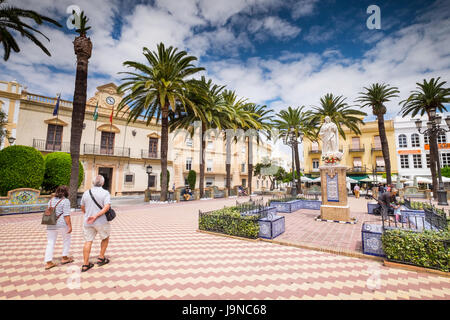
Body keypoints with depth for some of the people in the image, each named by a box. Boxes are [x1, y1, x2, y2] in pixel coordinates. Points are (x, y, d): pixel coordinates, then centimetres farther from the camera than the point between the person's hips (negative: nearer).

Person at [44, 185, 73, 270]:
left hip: (50, 225, 6)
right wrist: (70, 226, -13)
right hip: (62, 224, -6)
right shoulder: (65, 201, -11)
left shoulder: (51, 200, 11)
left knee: (50, 243, 11)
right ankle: (64, 258, 21)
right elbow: (66, 215, -16)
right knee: (67, 239, 14)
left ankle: (48, 262, 10)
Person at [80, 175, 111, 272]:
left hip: (87, 222, 4)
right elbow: (107, 207, -24)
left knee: (88, 241, 11)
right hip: (101, 222, -4)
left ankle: (85, 265, 15)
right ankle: (101, 258, 22)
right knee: (105, 238, 18)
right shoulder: (105, 193, -11)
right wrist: (96, 216, -20)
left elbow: (82, 208, 14)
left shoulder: (86, 193, 3)